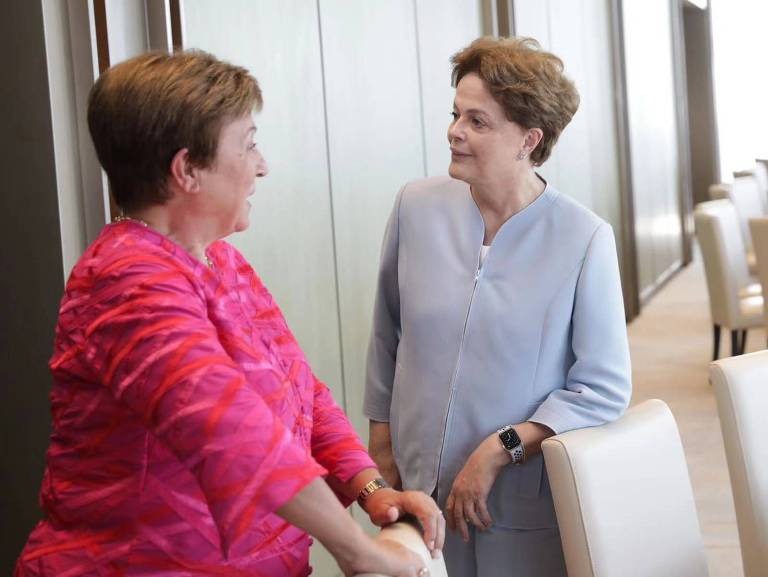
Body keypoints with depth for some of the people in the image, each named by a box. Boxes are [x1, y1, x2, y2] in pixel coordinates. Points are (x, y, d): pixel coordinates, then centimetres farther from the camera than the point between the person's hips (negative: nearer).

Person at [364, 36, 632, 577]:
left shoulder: (585, 238, -13)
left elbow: (604, 390, -10)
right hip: (421, 493, 3)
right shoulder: (417, 206, -3)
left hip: (527, 510, -3)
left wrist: (500, 450, -16)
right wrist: (381, 447, 10)